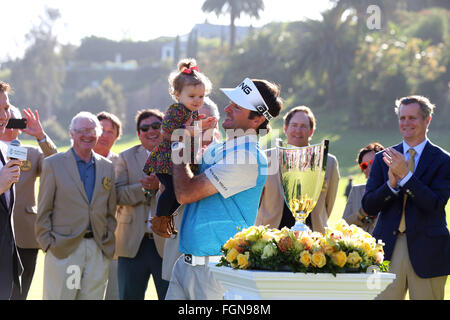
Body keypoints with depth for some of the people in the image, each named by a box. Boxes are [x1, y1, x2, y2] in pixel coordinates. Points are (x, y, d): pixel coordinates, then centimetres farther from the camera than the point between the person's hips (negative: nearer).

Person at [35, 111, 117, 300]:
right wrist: (48, 244, -5)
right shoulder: (53, 164, 2)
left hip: (98, 251, 4)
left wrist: (108, 243, 9)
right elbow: (44, 211, 1)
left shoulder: (107, 167, 13)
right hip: (63, 249, -3)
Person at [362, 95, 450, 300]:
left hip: (427, 250, -2)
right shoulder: (383, 159, 10)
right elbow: (368, 207, 4)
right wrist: (391, 184, -14)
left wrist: (405, 175, -17)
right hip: (388, 249, 2)